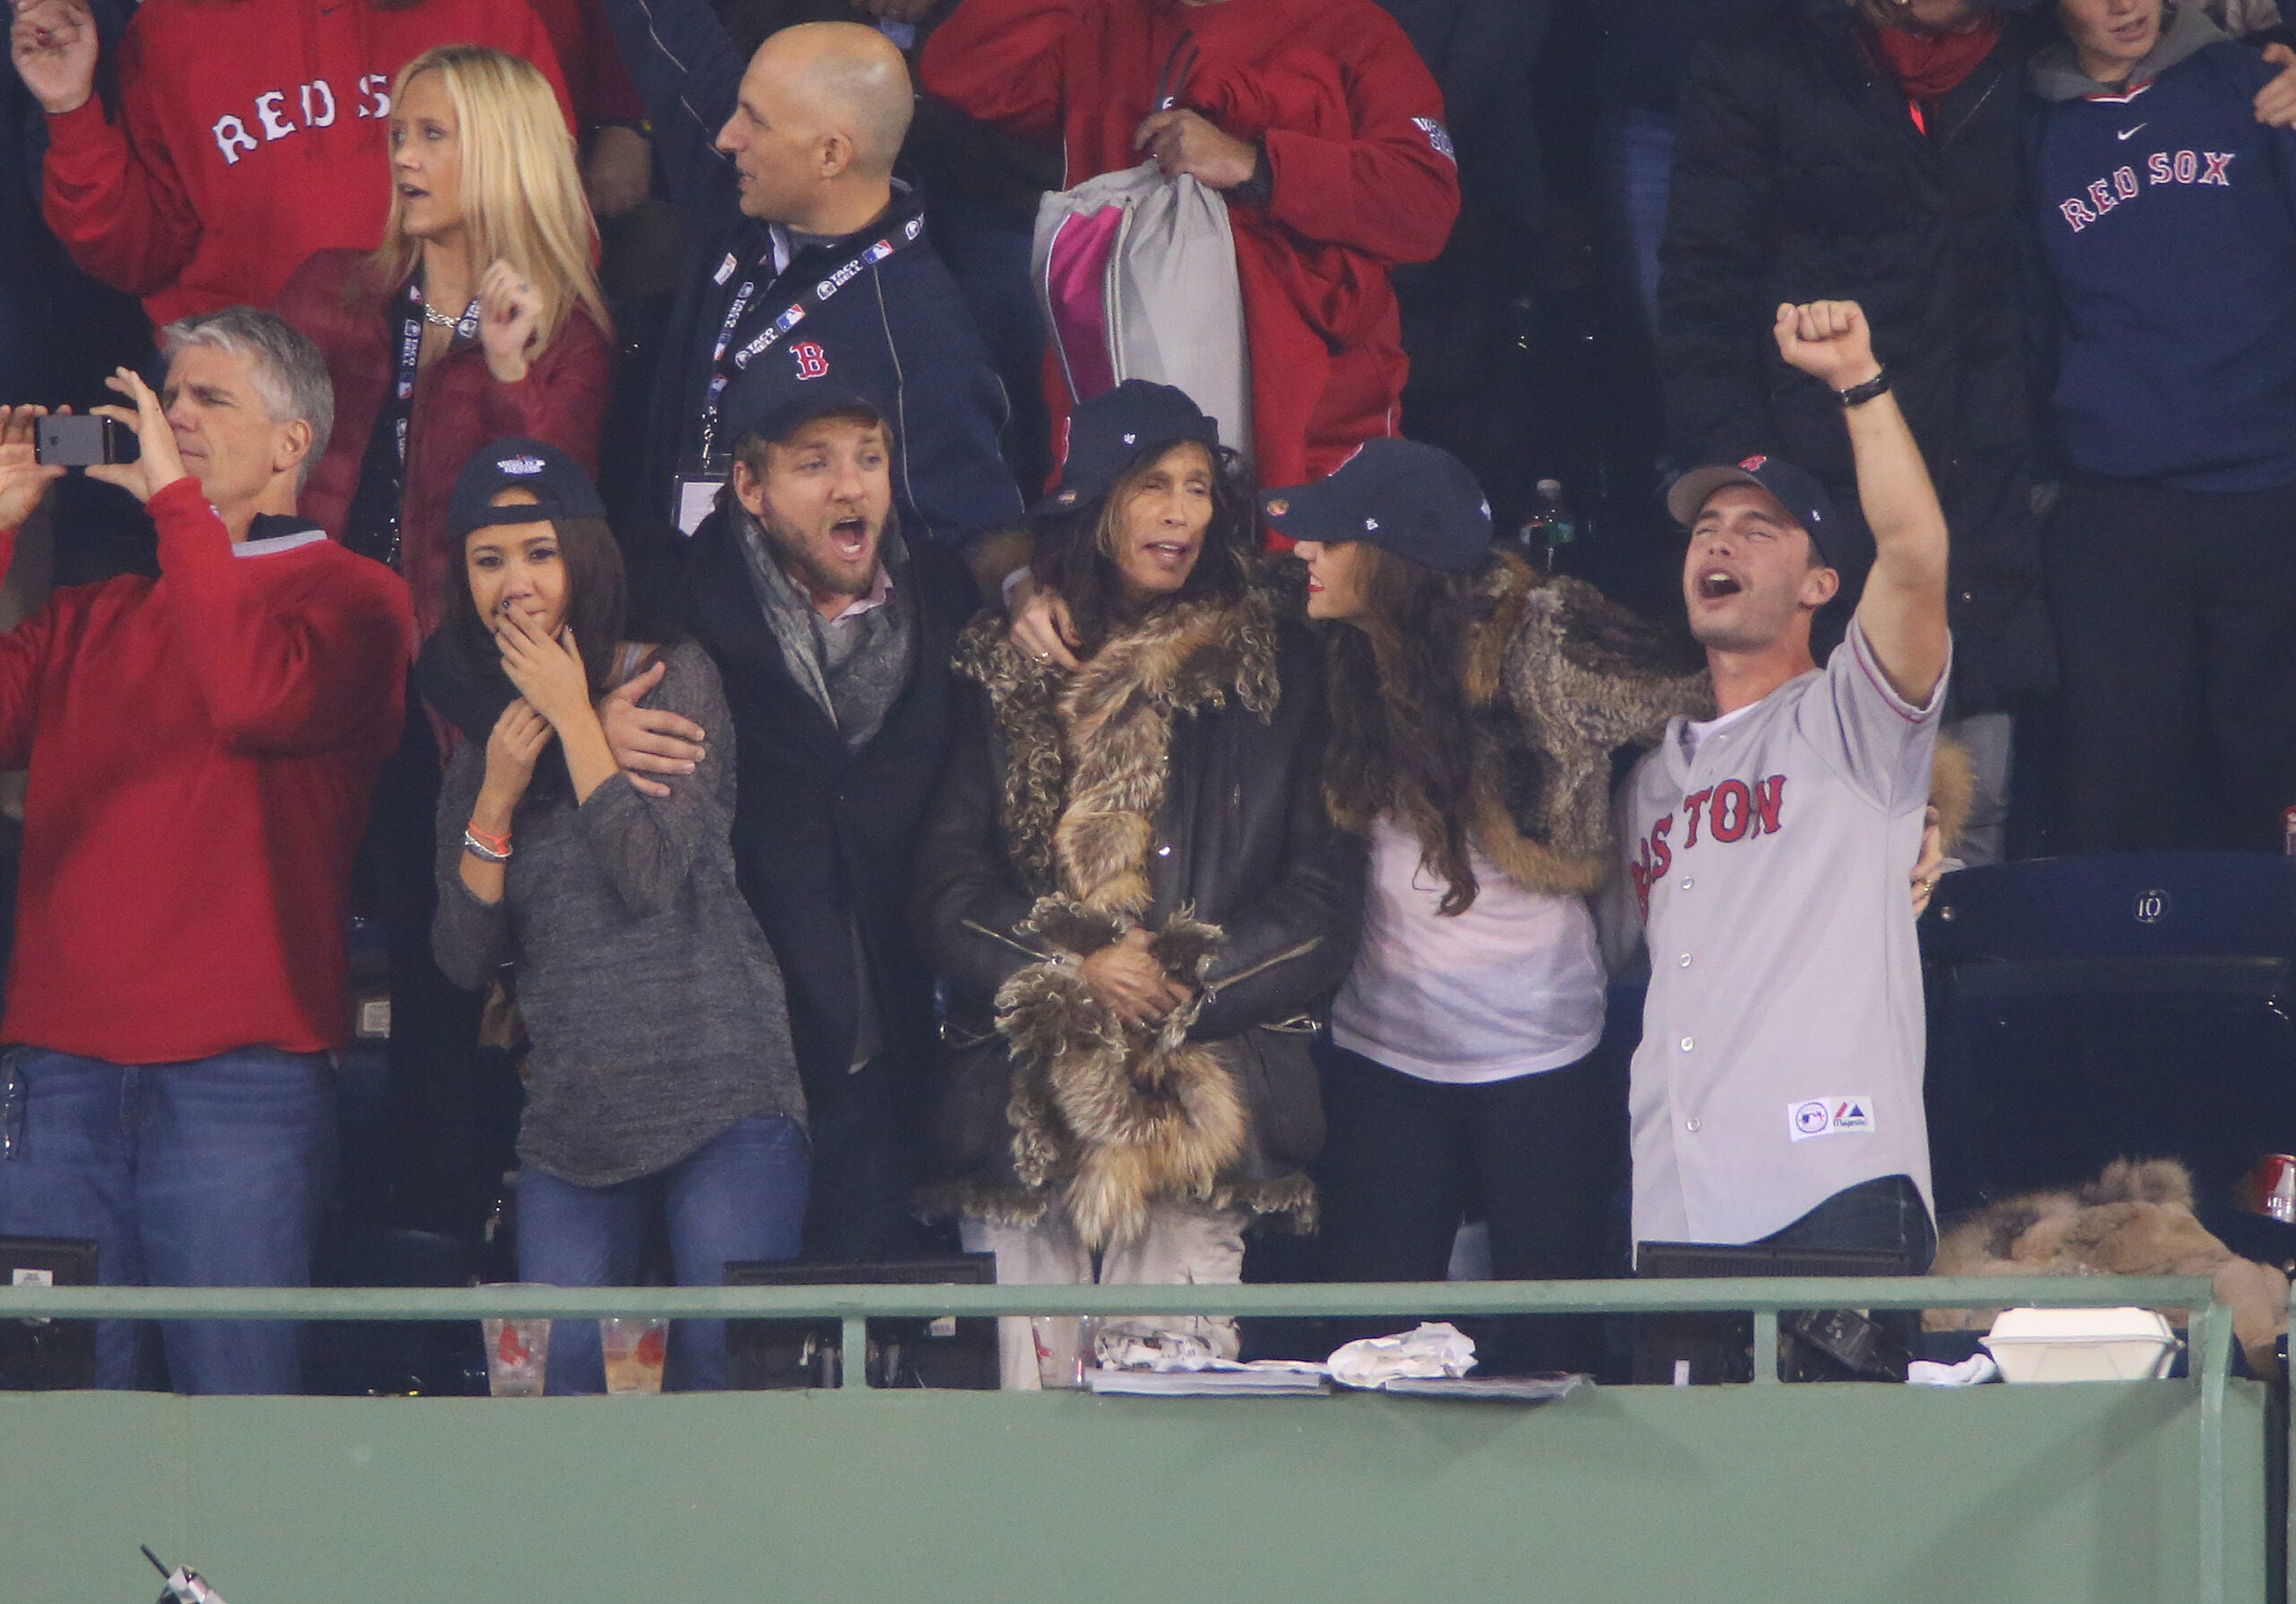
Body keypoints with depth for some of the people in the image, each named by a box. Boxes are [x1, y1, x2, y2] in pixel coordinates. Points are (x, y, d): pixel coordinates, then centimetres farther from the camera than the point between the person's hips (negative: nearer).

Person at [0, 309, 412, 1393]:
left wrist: (175, 498, -11)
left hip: (236, 1071, -4)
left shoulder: (352, 597, 4)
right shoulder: (90, 617, 21)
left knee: (239, 1415, -4)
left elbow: (257, 696, -16)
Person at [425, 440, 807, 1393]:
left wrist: (575, 716, -8)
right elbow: (463, 961, 9)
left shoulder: (673, 680, 1)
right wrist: (496, 795, -3)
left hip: (718, 1098, -5)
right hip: (570, 1120, 5)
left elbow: (656, 877, -14)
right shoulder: (485, 735, 15)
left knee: (727, 1377, -11)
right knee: (555, 1388, -3)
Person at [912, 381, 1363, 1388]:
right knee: (1021, 1375, -6)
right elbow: (947, 880, 6)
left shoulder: (1273, 670, 12)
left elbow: (1324, 889, 7)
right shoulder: (1006, 667, 13)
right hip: (1025, 1086, 1)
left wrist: (1188, 976, -7)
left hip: (1202, 1092, 0)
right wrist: (1071, 969, -10)